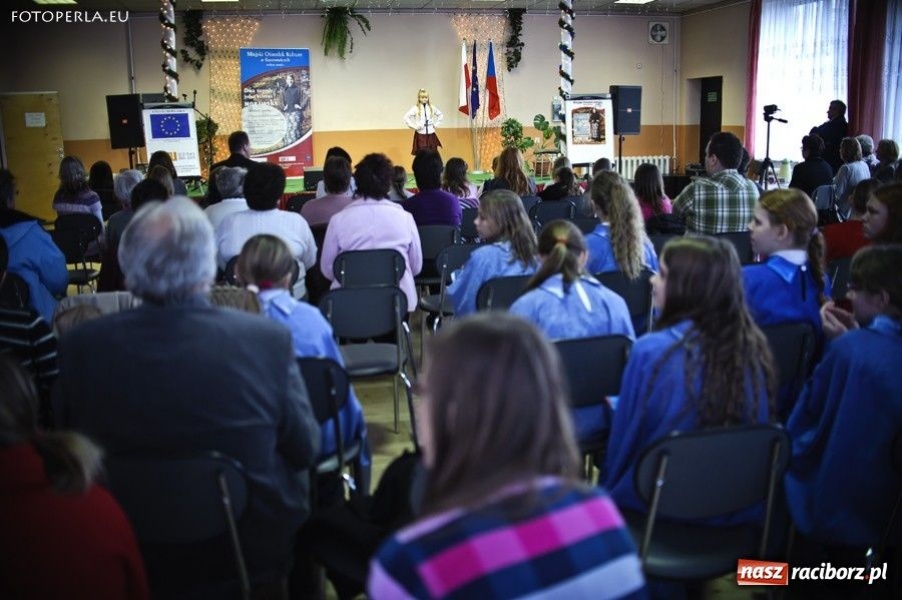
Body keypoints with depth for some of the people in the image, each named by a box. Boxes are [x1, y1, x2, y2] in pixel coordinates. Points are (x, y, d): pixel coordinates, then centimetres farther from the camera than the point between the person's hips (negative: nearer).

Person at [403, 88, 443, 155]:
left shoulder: (431, 107, 6)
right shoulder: (415, 108, -5)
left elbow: (440, 115, 20)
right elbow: (406, 118, -10)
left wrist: (436, 124, 9)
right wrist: (414, 126, -11)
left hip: (431, 134, 3)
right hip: (420, 134, -3)